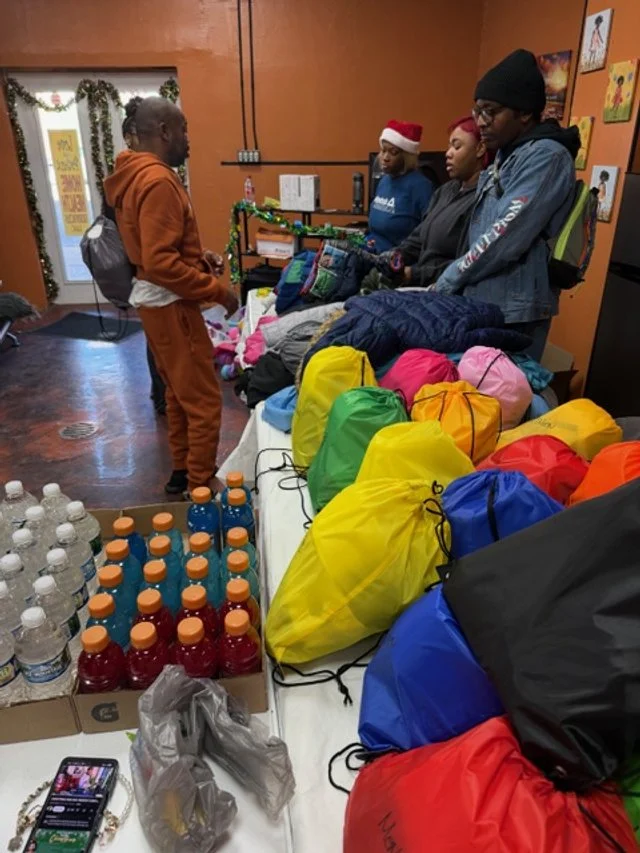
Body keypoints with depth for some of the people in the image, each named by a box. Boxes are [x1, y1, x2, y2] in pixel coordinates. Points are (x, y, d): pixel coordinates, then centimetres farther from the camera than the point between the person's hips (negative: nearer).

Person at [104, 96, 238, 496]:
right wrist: (218, 291, -20)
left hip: (159, 299, 11)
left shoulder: (137, 175, 13)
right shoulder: (157, 181, -20)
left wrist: (201, 255, 9)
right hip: (170, 303, -11)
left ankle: (183, 470, 31)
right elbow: (161, 263, -27)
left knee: (180, 391, 19)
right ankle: (201, 488, 8)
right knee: (204, 399, -3)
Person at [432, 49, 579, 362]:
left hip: (513, 312, -9)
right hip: (483, 302, 9)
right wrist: (454, 279, 6)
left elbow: (505, 238, -20)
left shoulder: (546, 156, -12)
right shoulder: (506, 157, 17)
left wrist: (448, 281, -9)